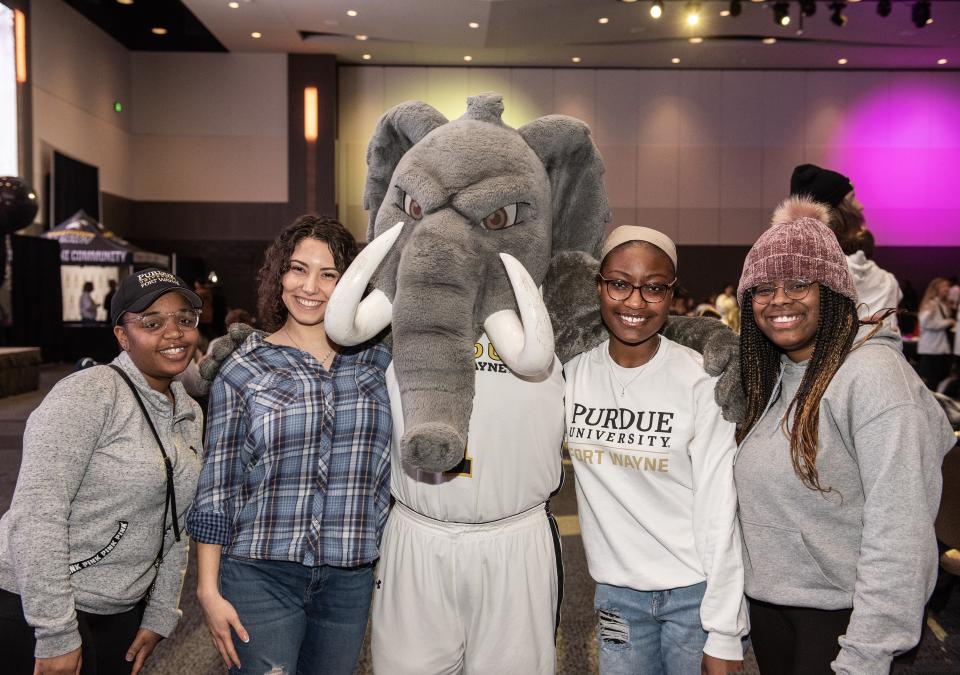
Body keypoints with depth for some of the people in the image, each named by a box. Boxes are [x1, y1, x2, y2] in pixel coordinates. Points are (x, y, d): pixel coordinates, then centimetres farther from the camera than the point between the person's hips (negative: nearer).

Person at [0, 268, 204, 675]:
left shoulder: (189, 415, 6)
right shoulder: (89, 393, -17)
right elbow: (36, 515, -22)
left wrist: (160, 616, 9)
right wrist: (57, 635, -21)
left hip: (122, 611, 7)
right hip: (35, 607, -7)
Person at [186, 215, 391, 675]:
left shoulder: (377, 362, 3)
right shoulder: (243, 370, -3)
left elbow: (395, 472, 10)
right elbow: (216, 489, -1)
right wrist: (208, 591, -3)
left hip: (349, 580, 3)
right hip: (261, 576, -2)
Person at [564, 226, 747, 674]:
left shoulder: (700, 381, -13)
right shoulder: (571, 373, -5)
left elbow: (719, 512, -12)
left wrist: (723, 634, -12)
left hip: (695, 591, -2)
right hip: (617, 590, 3)